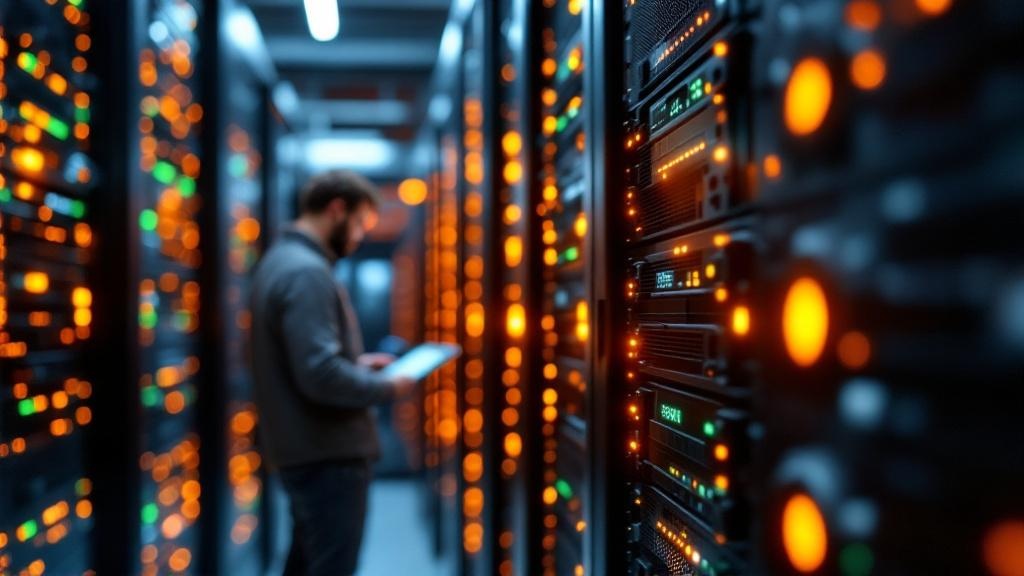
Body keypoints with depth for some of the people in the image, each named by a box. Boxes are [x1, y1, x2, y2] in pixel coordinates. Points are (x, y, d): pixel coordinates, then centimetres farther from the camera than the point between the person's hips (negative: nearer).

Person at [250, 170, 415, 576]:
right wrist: (387, 388, -12)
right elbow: (321, 376, -26)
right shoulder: (306, 272, -19)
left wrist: (357, 363, 12)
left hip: (304, 449, 10)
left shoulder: (282, 259, 13)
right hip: (328, 453, -10)